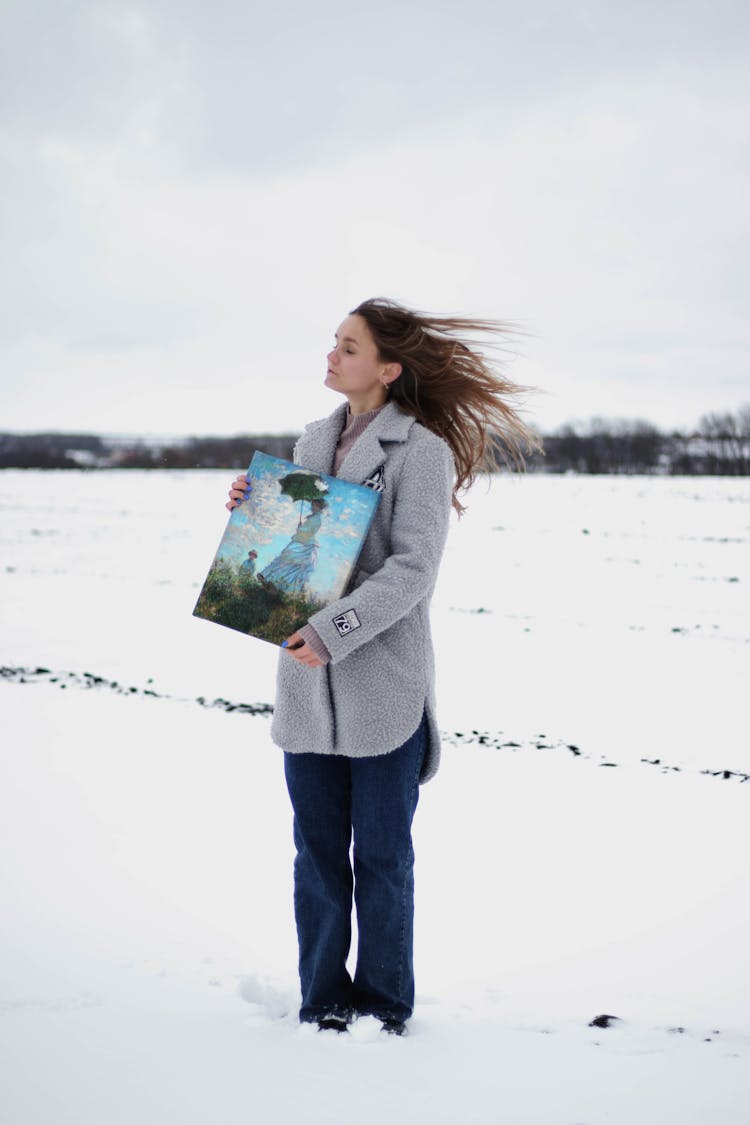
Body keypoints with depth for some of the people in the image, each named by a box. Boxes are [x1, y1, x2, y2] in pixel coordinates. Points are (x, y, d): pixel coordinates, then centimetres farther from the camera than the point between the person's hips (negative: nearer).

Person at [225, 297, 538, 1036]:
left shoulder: (421, 450, -8)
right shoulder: (313, 443, 14)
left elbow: (412, 570, -16)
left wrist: (331, 633, -23)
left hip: (383, 684, -6)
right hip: (308, 683, 6)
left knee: (380, 857, 5)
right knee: (317, 852, 11)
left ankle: (383, 1008, 19)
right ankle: (323, 1002, 23)